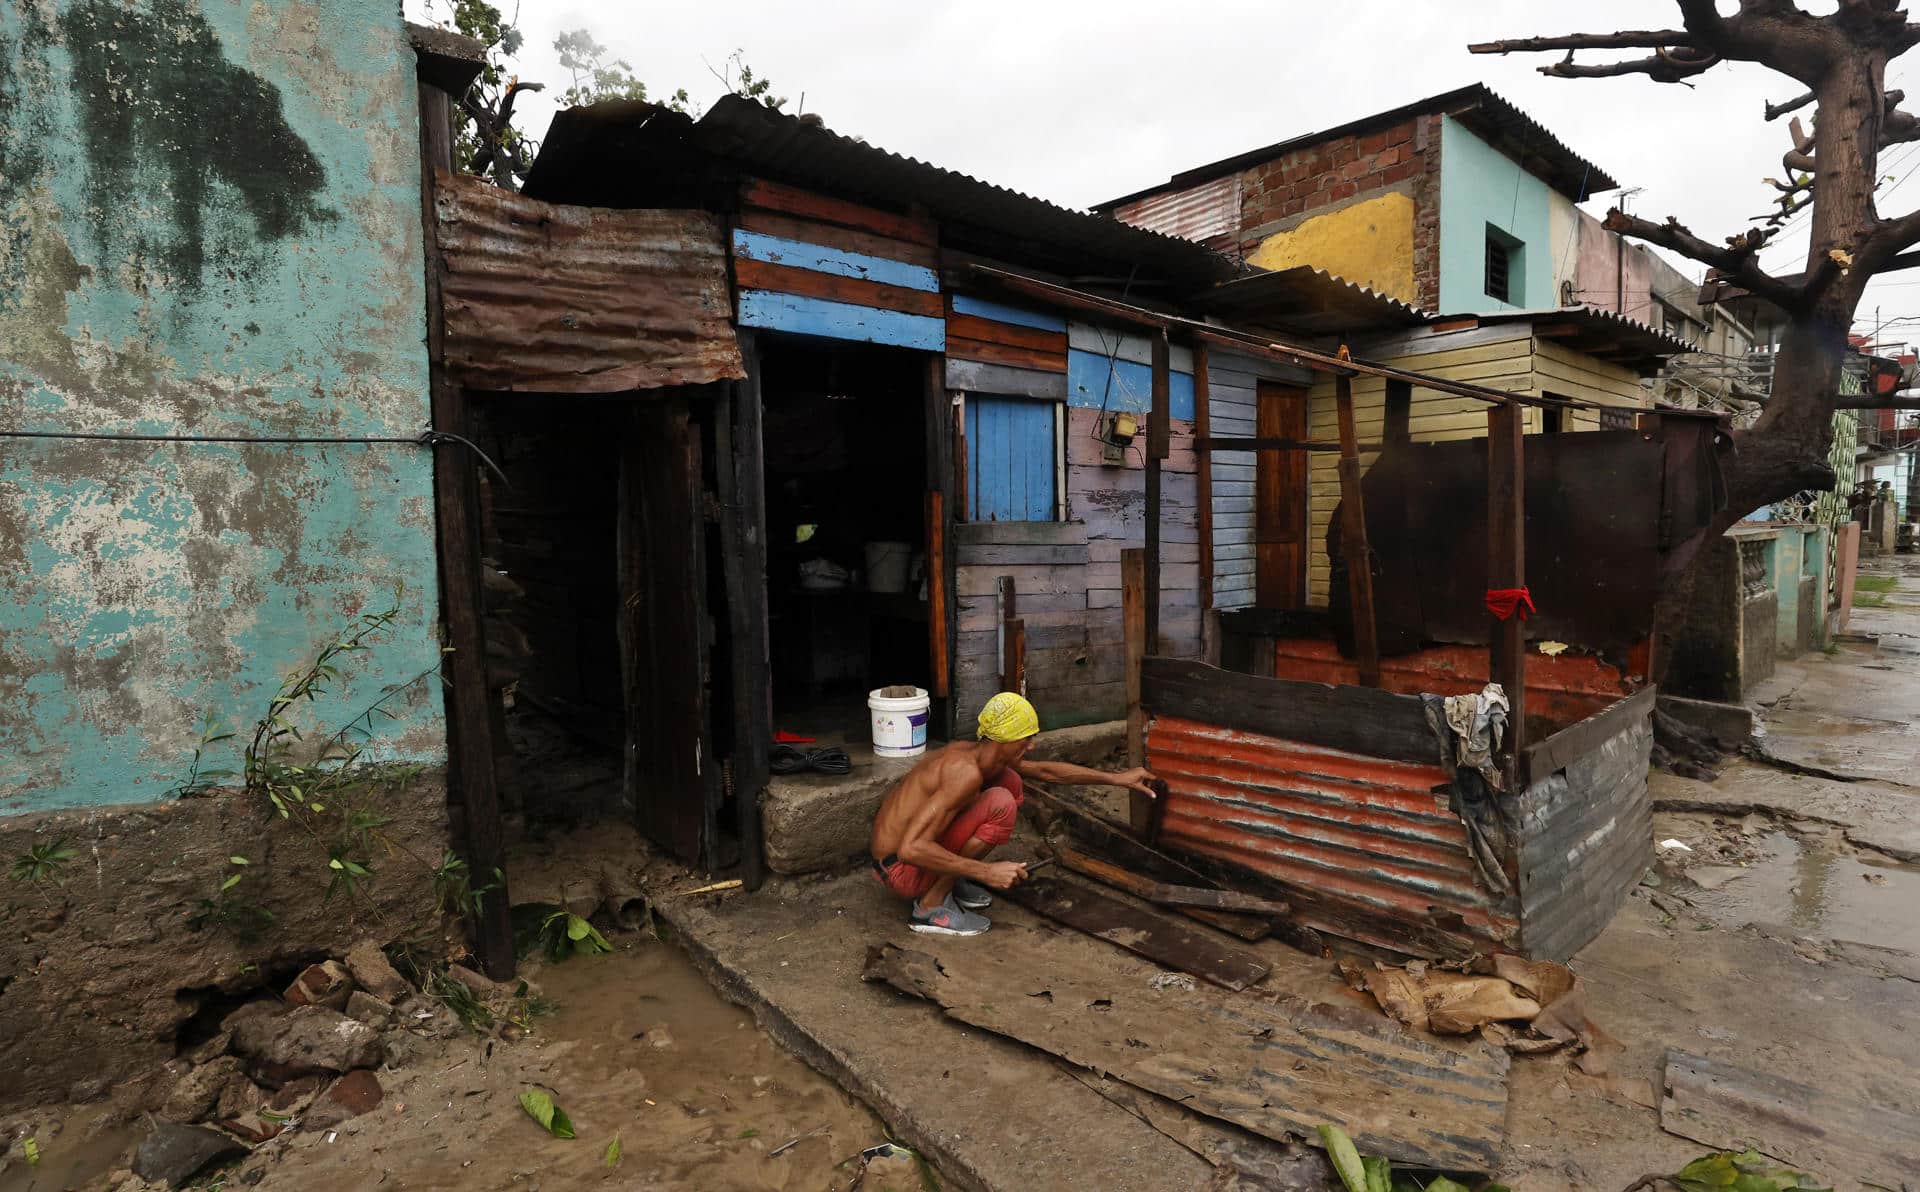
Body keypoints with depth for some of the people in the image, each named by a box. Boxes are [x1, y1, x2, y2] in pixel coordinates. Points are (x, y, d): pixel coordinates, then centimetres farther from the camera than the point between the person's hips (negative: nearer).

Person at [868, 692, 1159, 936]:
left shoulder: (976, 753, 2)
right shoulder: (967, 771, -28)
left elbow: (1045, 771, 16)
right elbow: (911, 849, -34)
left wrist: (1116, 778, 18)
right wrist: (986, 872, -30)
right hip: (900, 869, -9)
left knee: (1010, 781, 8)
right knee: (1000, 803, -23)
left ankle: (950, 881, 13)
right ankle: (931, 906, -12)